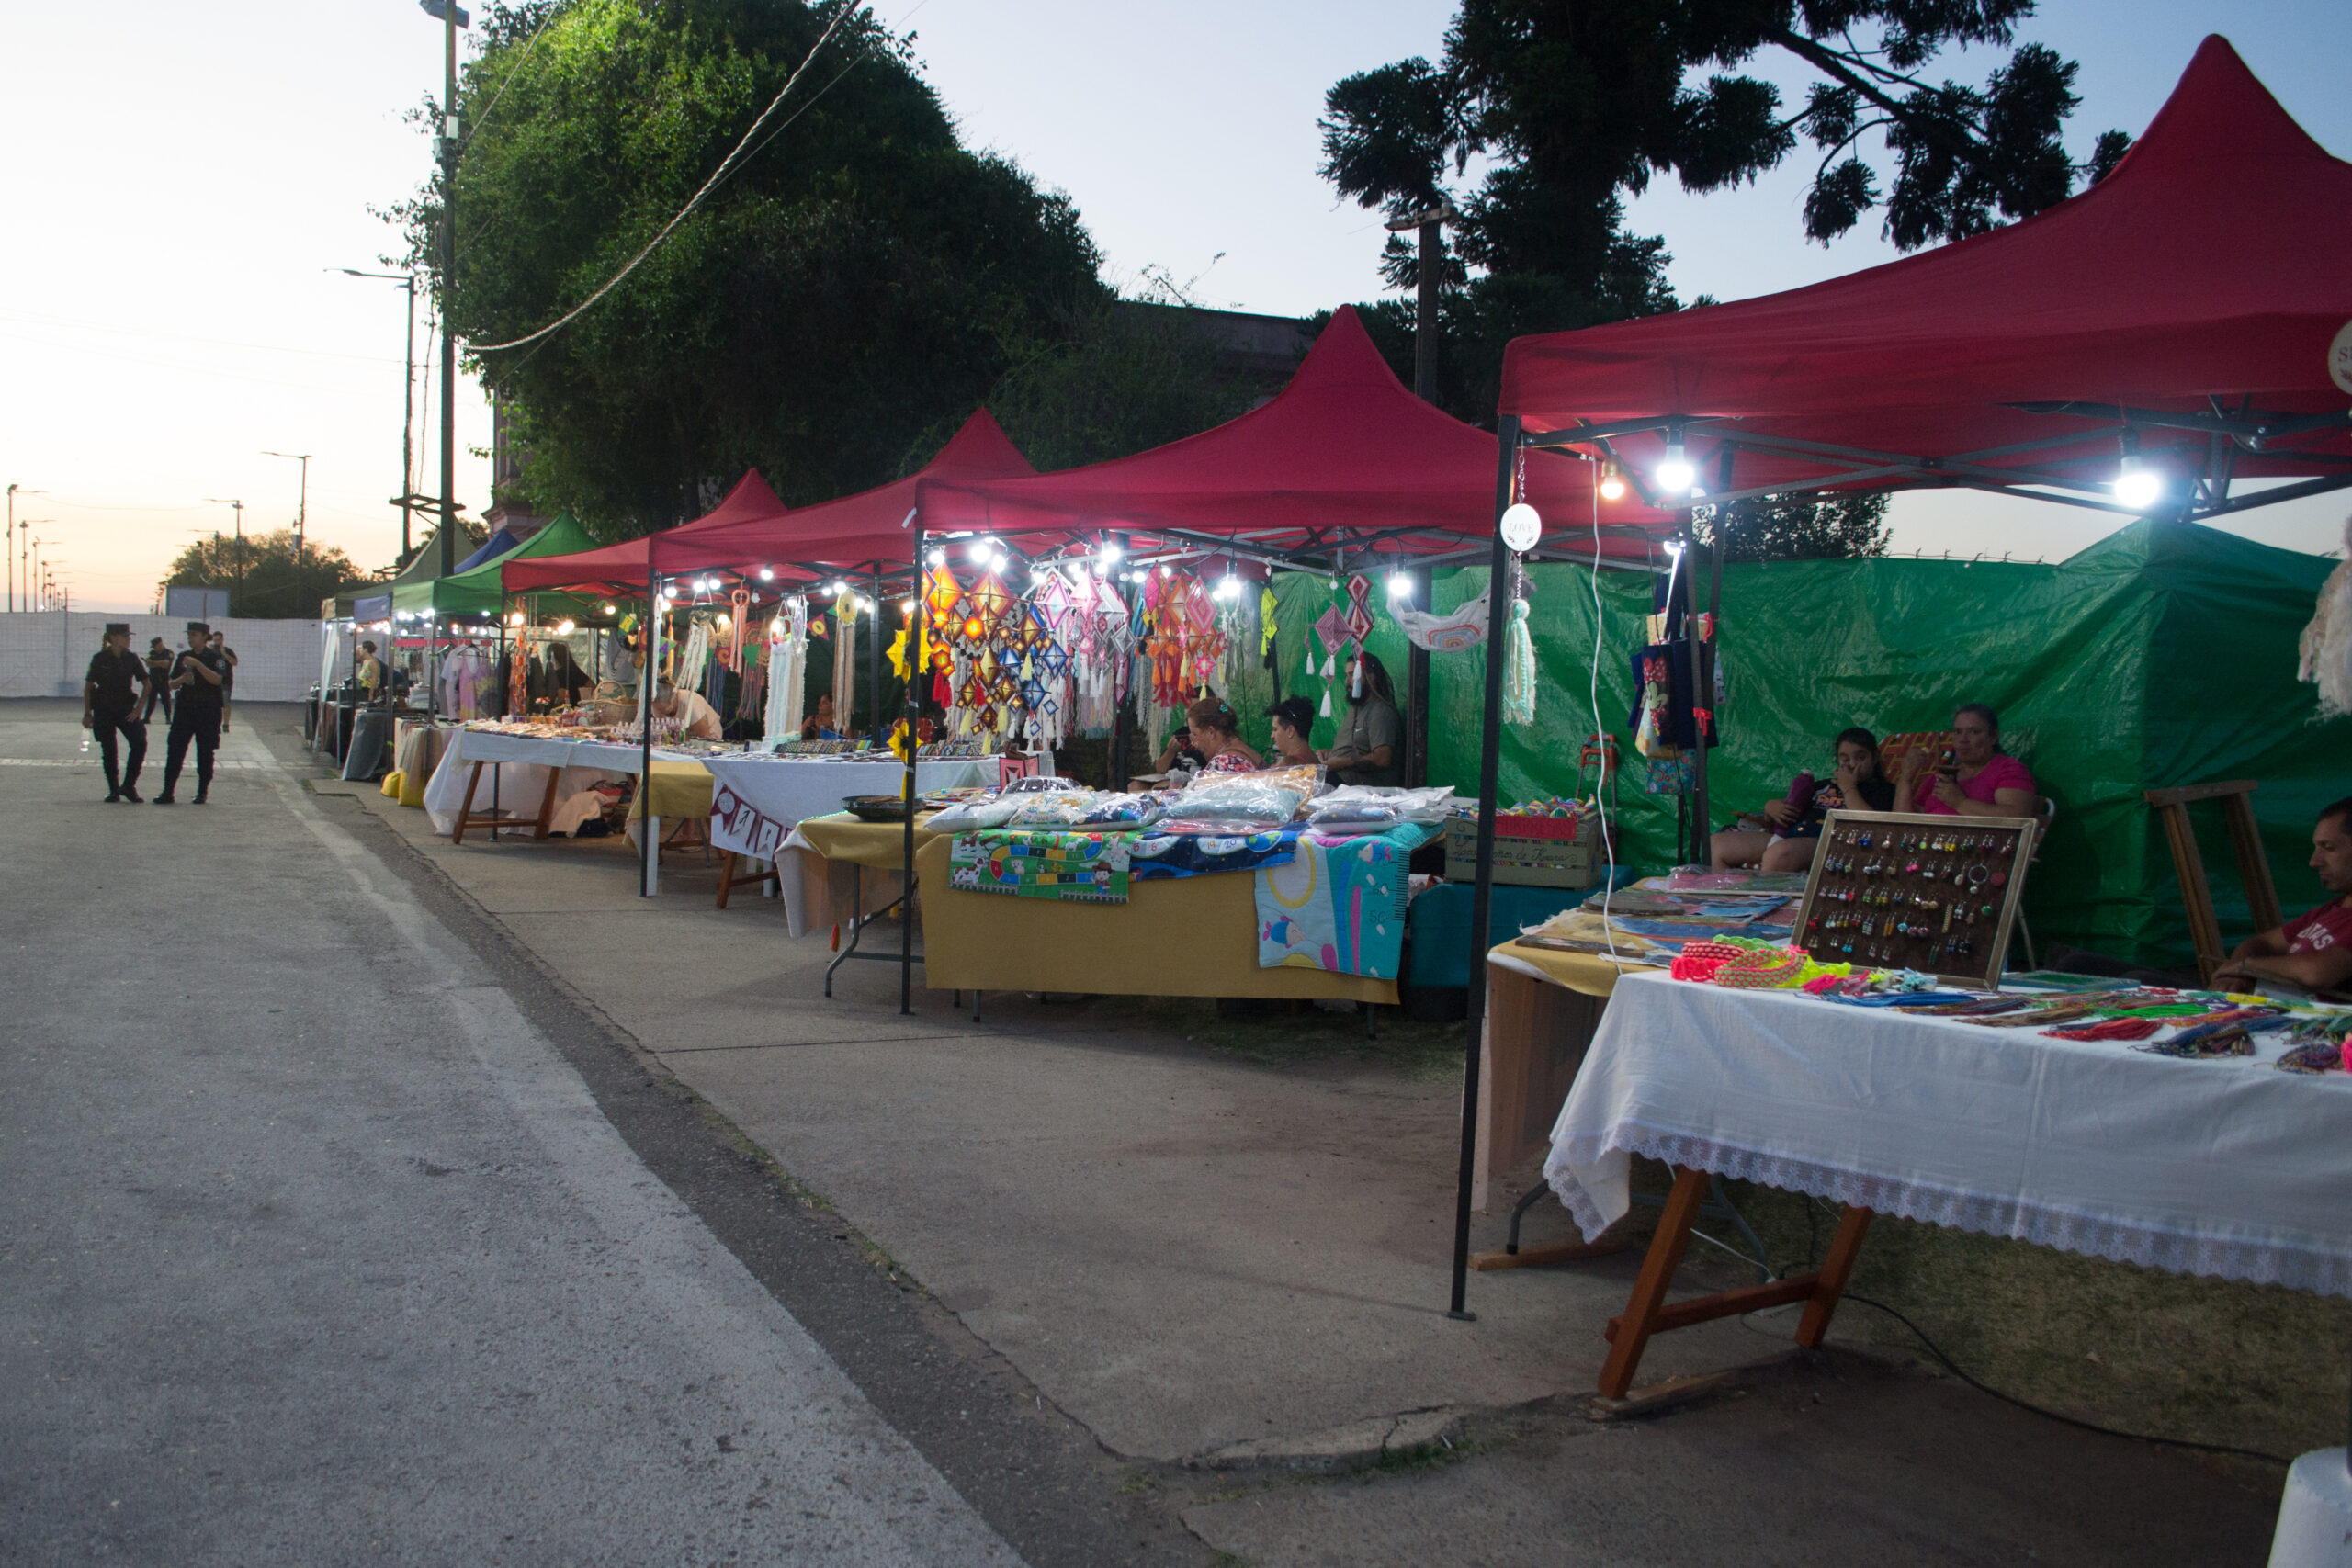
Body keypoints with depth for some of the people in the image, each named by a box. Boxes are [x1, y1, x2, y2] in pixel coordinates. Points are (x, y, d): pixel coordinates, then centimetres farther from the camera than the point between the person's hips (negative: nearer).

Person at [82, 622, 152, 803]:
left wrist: (138, 709, -1)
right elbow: (88, 687, 1)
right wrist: (87, 714, -2)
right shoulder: (100, 659, -4)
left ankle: (128, 785, -3)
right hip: (103, 710, -1)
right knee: (108, 751, 3)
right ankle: (114, 791, 13)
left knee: (140, 744, -15)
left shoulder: (132, 658, 1)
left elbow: (147, 684, 6)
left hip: (126, 708, 1)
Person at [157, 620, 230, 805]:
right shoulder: (183, 658, 13)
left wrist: (197, 664, -24)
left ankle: (203, 792, 11)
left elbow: (217, 679, -18)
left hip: (208, 708, -4)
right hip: (184, 707, 4)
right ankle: (168, 792, -2)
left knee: (205, 752, 1)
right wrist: (182, 679, -8)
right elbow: (172, 684, 14)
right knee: (175, 749, -3)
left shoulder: (215, 658, -1)